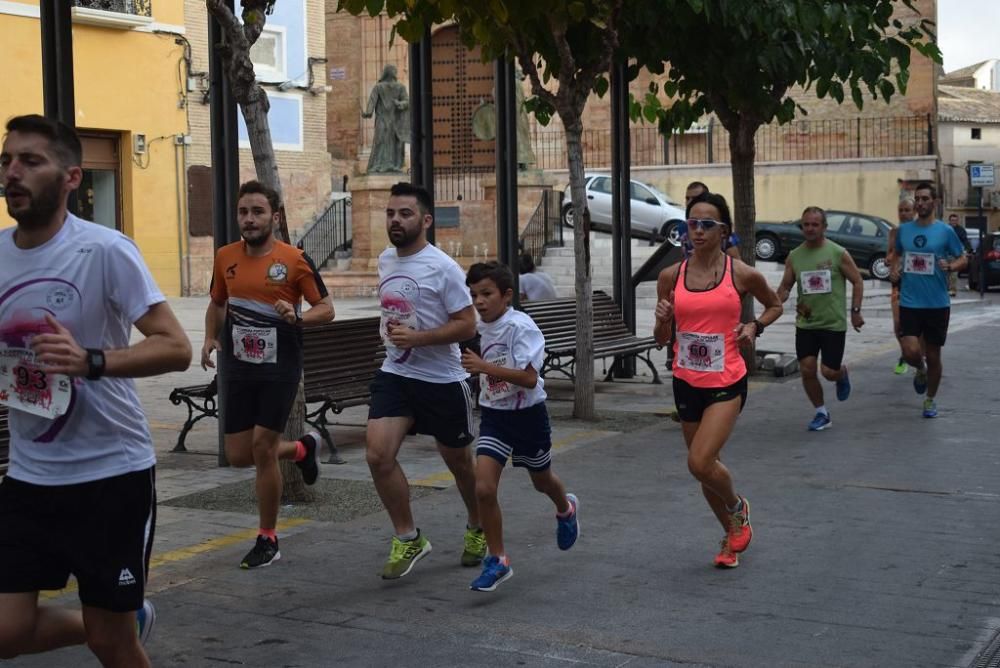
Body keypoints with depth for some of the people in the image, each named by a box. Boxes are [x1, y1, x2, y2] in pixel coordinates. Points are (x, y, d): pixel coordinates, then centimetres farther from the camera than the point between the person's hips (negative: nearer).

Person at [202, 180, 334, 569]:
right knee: (238, 456, 4)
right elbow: (217, 304, 20)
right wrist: (211, 338, 3)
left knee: (262, 447, -9)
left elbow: (326, 309, -4)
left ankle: (268, 540, 8)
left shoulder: (295, 259, -9)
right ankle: (302, 449, 35)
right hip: (238, 368, 5)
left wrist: (298, 318, -23)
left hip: (280, 369, -5)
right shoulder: (226, 257, 4)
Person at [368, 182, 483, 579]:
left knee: (458, 462, 12)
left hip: (442, 380, -5)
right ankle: (408, 539, 2)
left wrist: (415, 337, -25)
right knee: (378, 455, -13)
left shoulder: (443, 268, -15)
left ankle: (477, 529, 38)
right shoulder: (385, 260, 6)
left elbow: (467, 325, -17)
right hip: (395, 374, 5)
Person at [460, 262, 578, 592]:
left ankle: (566, 509, 56)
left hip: (527, 414, -4)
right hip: (494, 416, 4)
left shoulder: (520, 326, -21)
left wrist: (484, 367, -36)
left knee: (541, 480, 21)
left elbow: (529, 378, -31)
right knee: (483, 488, -13)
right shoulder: (483, 327, 1)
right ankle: (497, 559, 0)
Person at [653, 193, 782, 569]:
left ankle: (738, 507, 14)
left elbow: (775, 305, 14)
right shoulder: (671, 277, 1)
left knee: (700, 463, -19)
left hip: (727, 382, -4)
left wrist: (755, 326, -5)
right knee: (705, 467, 13)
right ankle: (733, 535, 36)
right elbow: (661, 340, 7)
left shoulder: (742, 274, -6)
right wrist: (662, 320, -14)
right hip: (687, 382, 4)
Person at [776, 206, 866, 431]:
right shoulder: (794, 257, 3)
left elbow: (857, 282, 0)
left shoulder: (838, 254, -6)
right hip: (805, 323, 3)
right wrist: (778, 300, -12)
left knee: (829, 372, -5)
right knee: (807, 370, -3)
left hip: (834, 324, -3)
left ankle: (842, 374, 33)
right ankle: (822, 414, 14)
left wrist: (855, 311, -5)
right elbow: (785, 287, 9)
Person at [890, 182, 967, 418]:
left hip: (937, 304, -1)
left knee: (933, 356, 8)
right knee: (911, 352, -14)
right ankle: (921, 370, 22)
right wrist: (895, 268, 0)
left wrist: (950, 266, -18)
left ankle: (930, 400, 28)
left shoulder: (945, 231, -4)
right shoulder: (903, 230, 4)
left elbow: (963, 259, 3)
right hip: (909, 303, 1)